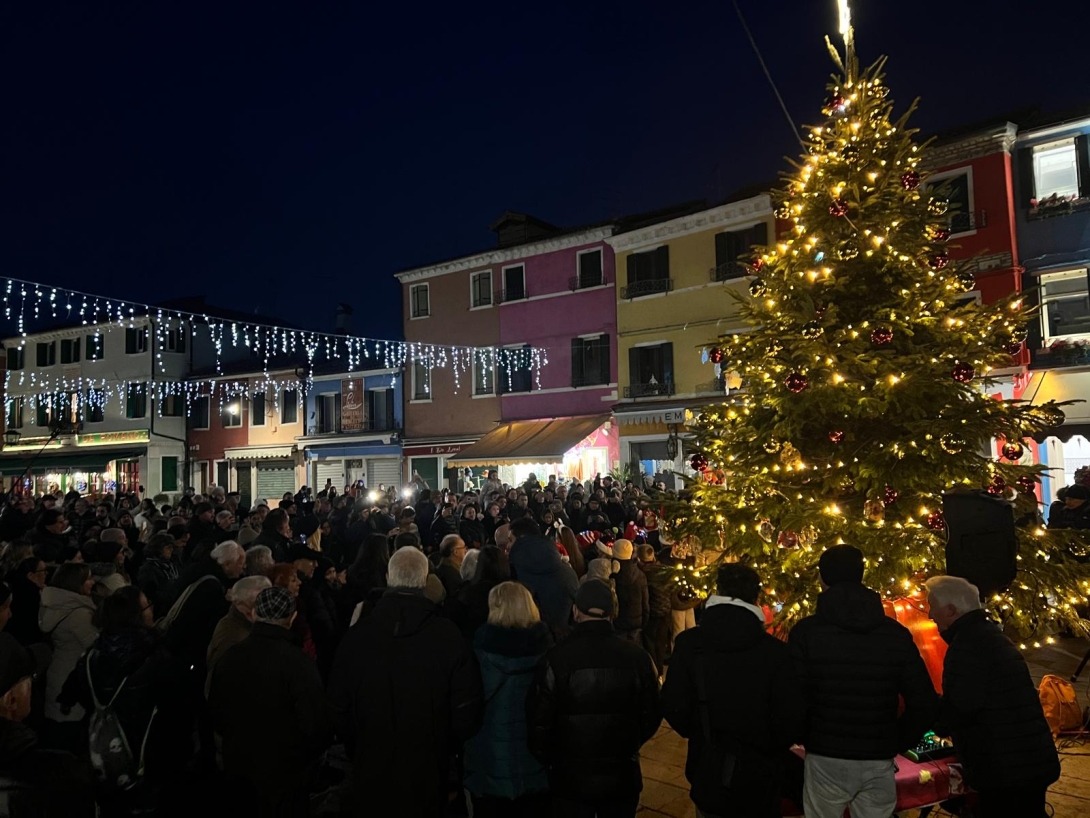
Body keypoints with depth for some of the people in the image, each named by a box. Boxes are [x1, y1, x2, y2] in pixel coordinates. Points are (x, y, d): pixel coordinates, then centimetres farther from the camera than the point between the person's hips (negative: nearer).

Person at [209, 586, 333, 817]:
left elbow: (216, 712, 7)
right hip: (285, 775, -5)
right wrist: (306, 758, -1)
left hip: (238, 768, 5)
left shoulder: (228, 658, -7)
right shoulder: (297, 662, -26)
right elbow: (316, 725, -23)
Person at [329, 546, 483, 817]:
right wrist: (444, 745, 8)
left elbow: (339, 706, -4)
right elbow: (466, 711, -12)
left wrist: (358, 748, 13)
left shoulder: (355, 636, -13)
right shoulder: (450, 637, -17)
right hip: (427, 773, -1)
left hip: (371, 771, 1)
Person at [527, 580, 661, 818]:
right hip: (622, 775, 2)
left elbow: (539, 721, -13)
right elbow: (652, 715, -1)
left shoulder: (556, 658, -18)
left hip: (571, 777, -2)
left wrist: (549, 761, 8)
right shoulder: (637, 656, -11)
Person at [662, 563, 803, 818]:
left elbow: (674, 707, -13)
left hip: (708, 776, 1)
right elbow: (792, 721, -14)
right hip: (759, 780, 0)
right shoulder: (776, 651, -16)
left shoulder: (689, 643, -13)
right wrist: (769, 747, 9)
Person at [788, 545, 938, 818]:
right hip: (879, 761, 3)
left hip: (826, 759, -2)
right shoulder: (896, 634, -1)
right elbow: (924, 704, -1)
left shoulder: (806, 632, -10)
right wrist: (897, 742, 12)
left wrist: (806, 740, 6)